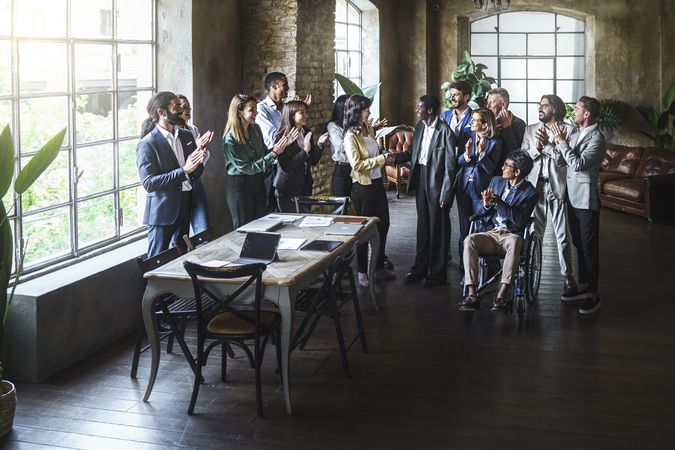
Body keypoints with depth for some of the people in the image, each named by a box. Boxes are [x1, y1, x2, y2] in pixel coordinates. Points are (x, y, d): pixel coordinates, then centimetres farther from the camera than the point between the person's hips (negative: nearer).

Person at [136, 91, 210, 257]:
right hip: (163, 211, -6)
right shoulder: (147, 145, -12)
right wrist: (184, 171, -24)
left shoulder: (187, 135, 8)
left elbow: (196, 174, 11)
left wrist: (198, 162, -13)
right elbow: (149, 183, -18)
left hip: (186, 206, 6)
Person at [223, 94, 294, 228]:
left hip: (258, 182, 6)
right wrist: (273, 154, -23)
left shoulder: (256, 129, 1)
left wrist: (281, 145, -5)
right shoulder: (230, 139, -19)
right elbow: (247, 168, -19)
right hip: (240, 185, -6)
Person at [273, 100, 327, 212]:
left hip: (305, 187, 6)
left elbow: (313, 162, 8)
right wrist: (305, 150, -26)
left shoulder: (307, 133, 5)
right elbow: (285, 166, -21)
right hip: (288, 190, -6)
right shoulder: (282, 137, -14)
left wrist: (319, 145, -7)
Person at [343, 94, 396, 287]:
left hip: (377, 182, 7)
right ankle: (362, 272, 14)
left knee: (383, 224, 11)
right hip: (363, 185, -7)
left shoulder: (369, 130, 8)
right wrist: (381, 159, -20)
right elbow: (357, 164, -21)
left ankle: (379, 267, 24)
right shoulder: (351, 136, -15)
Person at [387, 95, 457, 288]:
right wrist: (396, 157, -3)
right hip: (421, 179, 7)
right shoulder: (420, 126, 6)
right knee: (422, 226, 16)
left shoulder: (444, 131, -16)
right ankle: (420, 268, 27)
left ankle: (437, 273, 16)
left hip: (437, 181, -7)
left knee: (438, 228, 4)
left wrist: (445, 194, -16)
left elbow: (450, 165, -16)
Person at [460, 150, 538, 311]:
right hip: (491, 234, 4)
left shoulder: (530, 192, -2)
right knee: (469, 240, -27)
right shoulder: (496, 181, 15)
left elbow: (520, 221, -14)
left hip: (512, 235, -4)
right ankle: (471, 295, -36)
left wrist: (499, 202, -20)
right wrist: (486, 204, -7)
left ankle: (502, 295, -44)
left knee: (515, 242, -39)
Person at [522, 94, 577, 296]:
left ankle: (568, 276, 6)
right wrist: (536, 148, -13)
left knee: (562, 235, -1)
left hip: (557, 187, -3)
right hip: (535, 186, 3)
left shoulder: (567, 130, -1)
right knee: (534, 232, 8)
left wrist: (548, 145, -18)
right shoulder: (531, 130, 11)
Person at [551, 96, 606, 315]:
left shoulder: (596, 138, -14)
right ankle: (583, 285, 28)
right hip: (572, 196, 8)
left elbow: (578, 164, -23)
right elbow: (560, 161, 9)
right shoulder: (576, 135, 10)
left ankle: (593, 295, 1)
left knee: (589, 247, -4)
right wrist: (559, 143, -7)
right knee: (579, 244, 16)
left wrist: (563, 142, -17)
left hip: (586, 199, -8)